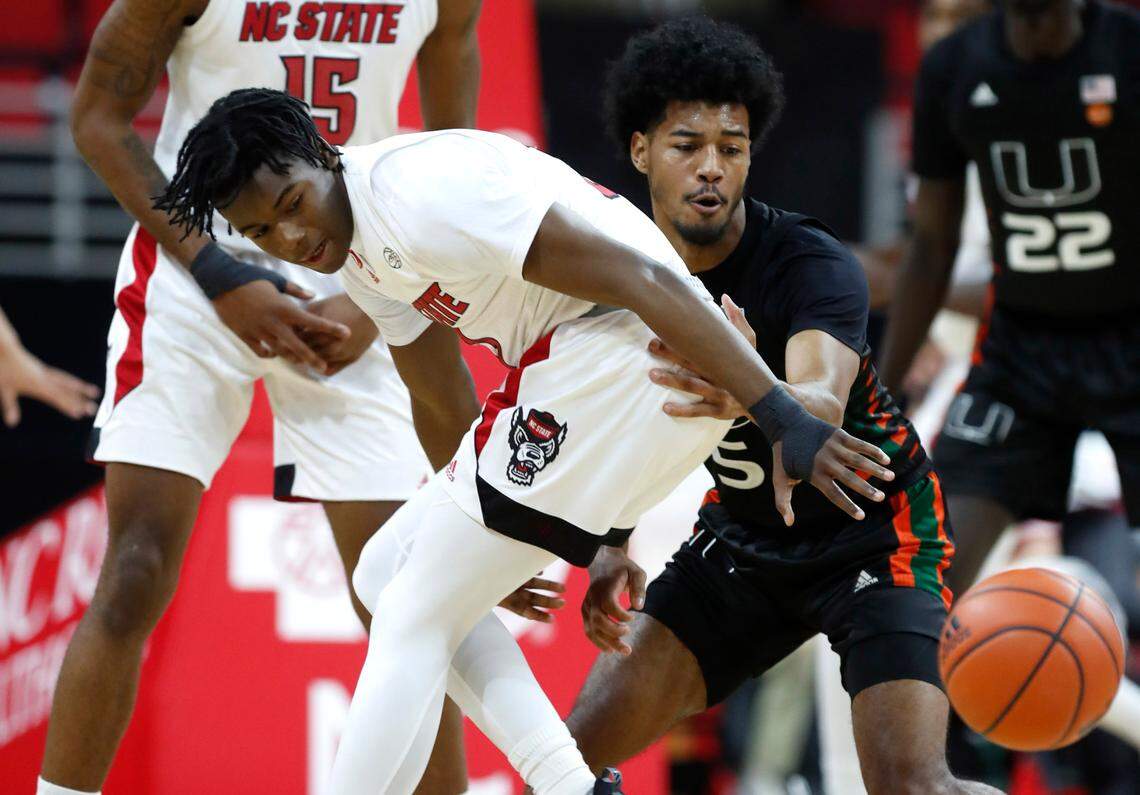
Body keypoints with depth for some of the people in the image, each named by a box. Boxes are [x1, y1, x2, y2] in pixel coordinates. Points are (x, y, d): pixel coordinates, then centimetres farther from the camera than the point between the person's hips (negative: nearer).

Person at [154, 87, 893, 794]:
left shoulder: (421, 192, -19)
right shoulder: (351, 246, 13)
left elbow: (642, 279, -23)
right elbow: (439, 391, 27)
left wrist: (785, 420, -27)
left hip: (627, 354, -10)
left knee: (414, 619, -7)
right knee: (387, 573, 14)